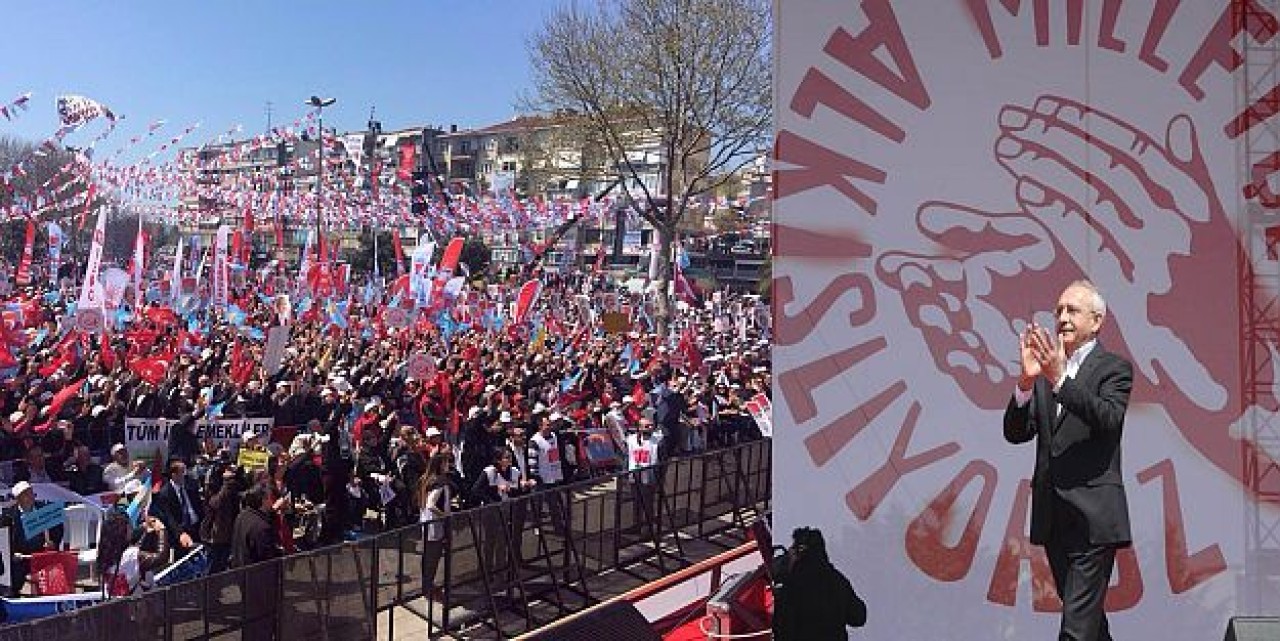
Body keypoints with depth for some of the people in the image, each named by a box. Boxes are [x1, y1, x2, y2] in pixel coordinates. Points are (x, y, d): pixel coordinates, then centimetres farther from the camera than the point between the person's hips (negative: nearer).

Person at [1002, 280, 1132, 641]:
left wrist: (1060, 378, -30)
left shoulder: (1114, 369, -1)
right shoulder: (1045, 369, 12)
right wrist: (1027, 380, -14)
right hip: (1053, 518, 6)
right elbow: (1015, 433, 2)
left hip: (1093, 518, -5)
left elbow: (1109, 419, -20)